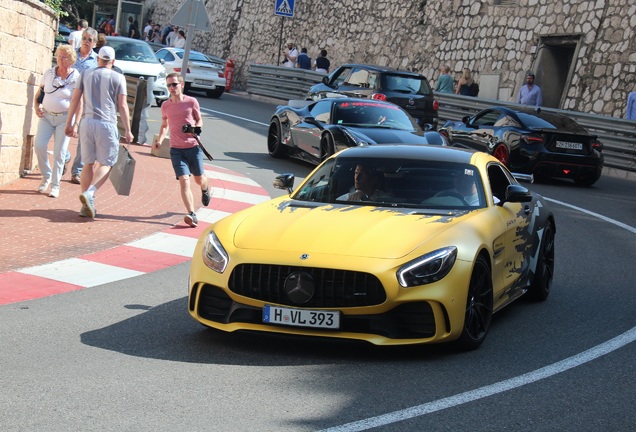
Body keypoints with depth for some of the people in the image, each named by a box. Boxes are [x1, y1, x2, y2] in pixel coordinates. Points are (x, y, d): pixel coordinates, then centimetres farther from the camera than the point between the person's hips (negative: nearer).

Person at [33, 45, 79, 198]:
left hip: (64, 118, -3)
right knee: (39, 146, -11)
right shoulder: (49, 73, 1)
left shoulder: (76, 78, -8)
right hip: (46, 116, 3)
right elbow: (40, 90, 17)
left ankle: (55, 185, 5)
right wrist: (36, 106, 1)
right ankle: (46, 177, 11)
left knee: (59, 152, -4)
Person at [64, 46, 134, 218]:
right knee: (105, 164, 3)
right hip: (107, 124, -3)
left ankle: (87, 206, 7)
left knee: (89, 163, 11)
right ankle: (89, 192, -22)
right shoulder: (118, 78, 2)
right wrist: (127, 130, 2)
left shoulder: (86, 74, 10)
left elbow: (75, 99, 8)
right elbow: (122, 105, -2)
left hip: (87, 122, 3)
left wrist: (69, 123, 13)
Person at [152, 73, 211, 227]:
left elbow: (199, 120, 9)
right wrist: (159, 140, 2)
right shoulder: (165, 106, 5)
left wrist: (196, 128, -13)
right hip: (176, 149, 1)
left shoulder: (191, 102, -2)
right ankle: (191, 215, -21)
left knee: (199, 179, 14)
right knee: (184, 181, -13)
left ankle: (205, 189, 53)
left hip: (193, 146, -1)